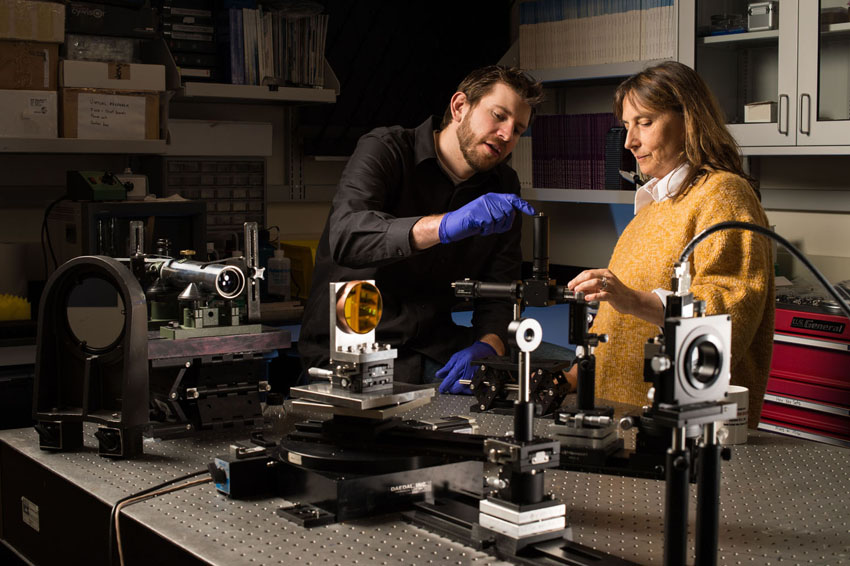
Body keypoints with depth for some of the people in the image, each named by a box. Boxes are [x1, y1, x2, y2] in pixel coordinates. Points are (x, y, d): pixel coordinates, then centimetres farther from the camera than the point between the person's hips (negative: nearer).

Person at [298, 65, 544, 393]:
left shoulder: (502, 189, 10)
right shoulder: (384, 150, -8)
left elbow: (499, 290, 4)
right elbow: (346, 235, -28)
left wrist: (486, 347, -19)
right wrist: (446, 225, -42)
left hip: (432, 350, 5)